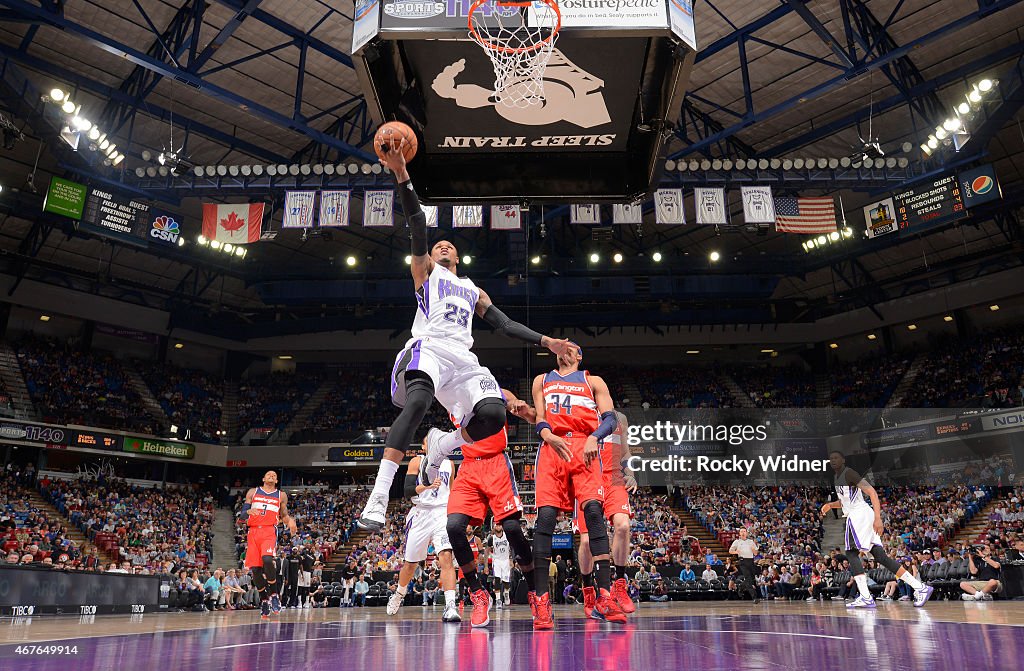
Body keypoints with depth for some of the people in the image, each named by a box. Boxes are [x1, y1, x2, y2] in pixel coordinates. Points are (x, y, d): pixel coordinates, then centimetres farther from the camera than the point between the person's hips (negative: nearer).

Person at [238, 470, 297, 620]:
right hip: (253, 532, 2)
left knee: (267, 559, -27)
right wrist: (248, 512, -12)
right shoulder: (252, 492, 15)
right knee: (255, 568, -5)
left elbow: (284, 515, 19)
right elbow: (241, 515, 12)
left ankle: (274, 593, -11)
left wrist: (290, 521, -4)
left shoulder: (281, 495, 15)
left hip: (270, 531, -2)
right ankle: (264, 600, 12)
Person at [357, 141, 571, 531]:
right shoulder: (425, 272, 22)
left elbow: (505, 325, 24)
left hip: (463, 359, 4)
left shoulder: (474, 291, 33)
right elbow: (418, 227, 9)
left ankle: (441, 445, 10)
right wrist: (402, 177, -3)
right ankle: (378, 498, -38)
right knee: (417, 402, -35)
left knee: (494, 414, -21)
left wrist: (544, 341, 11)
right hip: (428, 349, -4)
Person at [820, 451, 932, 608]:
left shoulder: (849, 473, -10)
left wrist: (877, 517, -28)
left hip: (859, 514, -10)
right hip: (856, 517, 10)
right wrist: (830, 505, 15)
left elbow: (872, 492, -19)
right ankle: (920, 587, 7)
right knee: (881, 557, 6)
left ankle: (865, 597, -15)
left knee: (851, 553, -11)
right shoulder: (838, 477, 20)